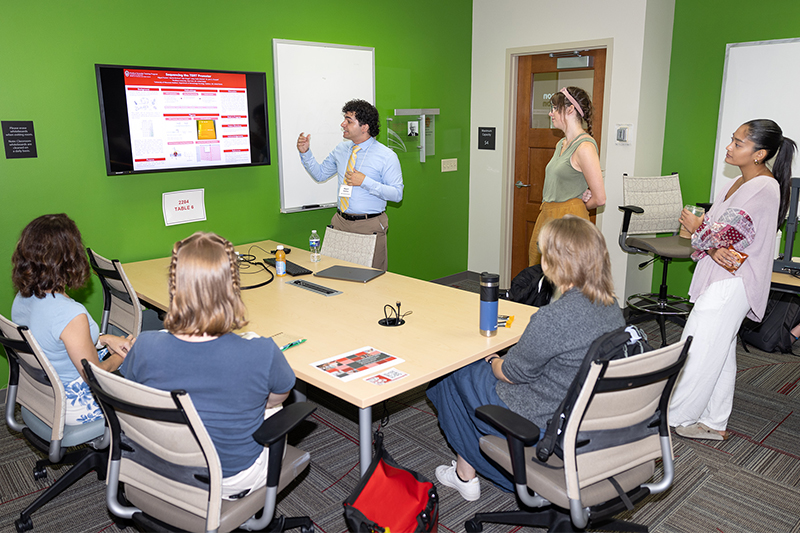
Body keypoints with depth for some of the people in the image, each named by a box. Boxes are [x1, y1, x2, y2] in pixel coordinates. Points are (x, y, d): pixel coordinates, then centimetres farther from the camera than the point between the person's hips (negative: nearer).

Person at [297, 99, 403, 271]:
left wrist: (365, 181, -19)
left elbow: (397, 194, -12)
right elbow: (320, 174, 19)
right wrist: (305, 153, 4)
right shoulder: (342, 149, 8)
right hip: (341, 222, 5)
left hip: (369, 227, -5)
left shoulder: (387, 156, -9)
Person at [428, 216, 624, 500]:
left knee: (455, 372, 11)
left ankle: (465, 473, 29)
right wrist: (501, 361, 13)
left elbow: (512, 373, -16)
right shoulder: (613, 308, -5)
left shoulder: (552, 319, -31)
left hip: (544, 429, -8)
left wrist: (494, 362, 6)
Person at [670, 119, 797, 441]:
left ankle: (673, 417, 10)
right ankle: (714, 423, 25)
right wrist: (714, 250, -14)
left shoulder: (764, 188, -17)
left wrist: (695, 226, -1)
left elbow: (721, 233, -21)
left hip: (731, 281, -10)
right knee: (720, 353, 14)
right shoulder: (742, 182, 13)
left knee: (698, 349, -3)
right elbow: (712, 222, 7)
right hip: (720, 278, 10)